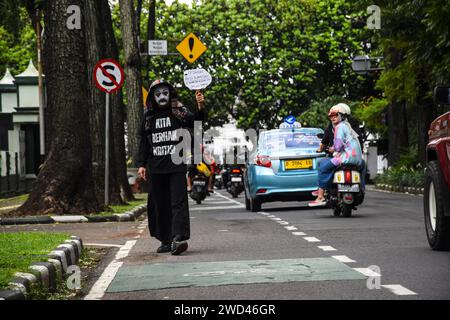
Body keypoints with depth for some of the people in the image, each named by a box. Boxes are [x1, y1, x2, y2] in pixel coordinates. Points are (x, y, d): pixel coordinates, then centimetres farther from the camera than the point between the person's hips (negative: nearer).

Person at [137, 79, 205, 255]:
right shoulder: (149, 117, 11)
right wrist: (141, 164, 5)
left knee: (178, 201, -12)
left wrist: (200, 108, -34)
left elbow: (193, 121, -14)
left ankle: (178, 238, -21)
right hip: (155, 168, 4)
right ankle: (165, 240, 15)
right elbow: (143, 142, 13)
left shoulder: (178, 112, 3)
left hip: (177, 166, -4)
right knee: (160, 205, 7)